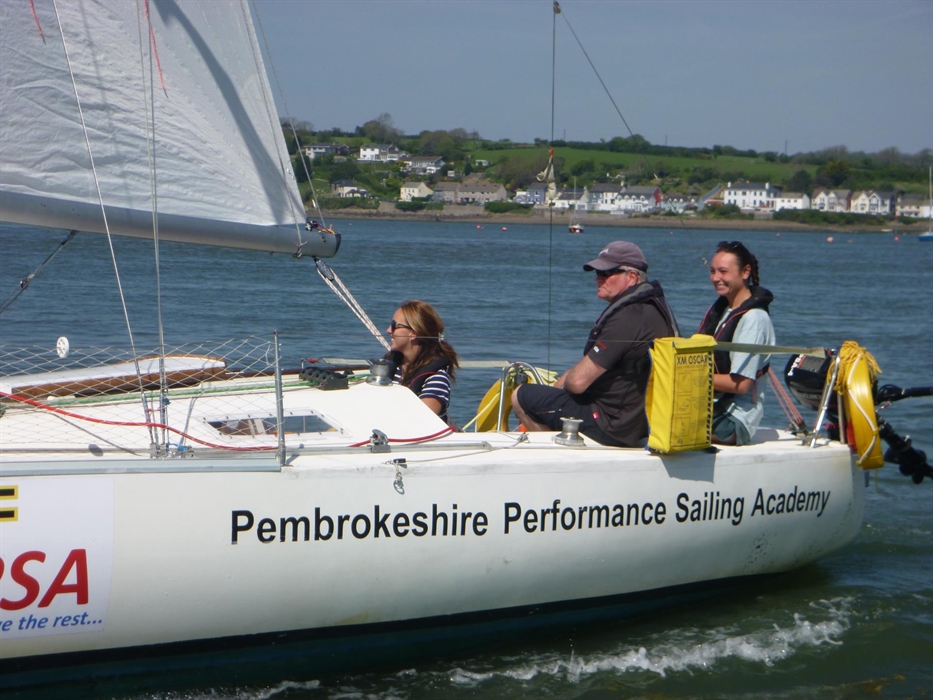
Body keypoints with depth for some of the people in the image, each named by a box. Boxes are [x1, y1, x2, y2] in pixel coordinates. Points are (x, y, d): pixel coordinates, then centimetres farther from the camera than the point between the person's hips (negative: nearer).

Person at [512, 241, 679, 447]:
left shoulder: (626, 318, -25)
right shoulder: (655, 307, 8)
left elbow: (578, 381, -24)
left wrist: (563, 381, -2)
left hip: (614, 428, -10)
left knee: (521, 396, -1)